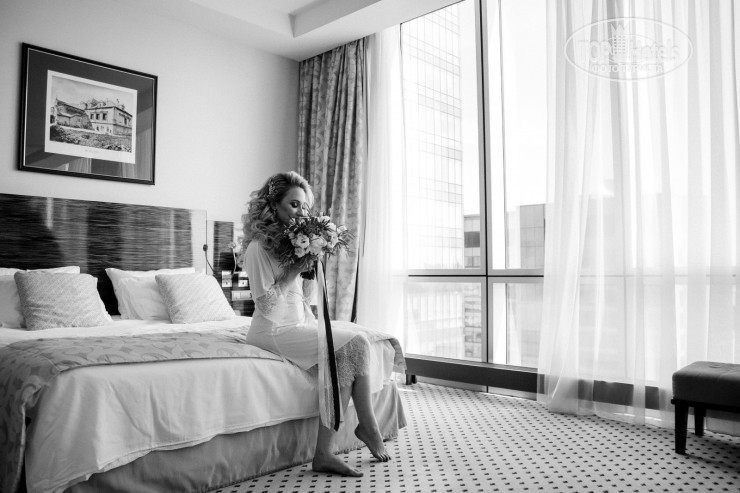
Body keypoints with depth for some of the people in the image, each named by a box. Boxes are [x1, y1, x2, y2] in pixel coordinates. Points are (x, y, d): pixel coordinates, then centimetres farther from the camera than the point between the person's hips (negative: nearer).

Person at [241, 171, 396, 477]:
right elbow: (265, 303, -17)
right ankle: (367, 426, -3)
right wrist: (294, 269, -17)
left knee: (356, 343, -14)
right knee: (350, 347, -20)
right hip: (274, 330, -8)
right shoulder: (258, 247, -11)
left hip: (301, 323, 8)